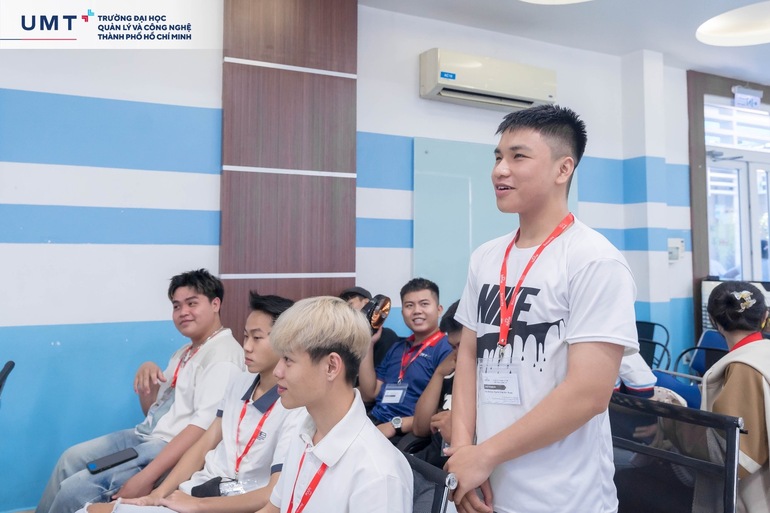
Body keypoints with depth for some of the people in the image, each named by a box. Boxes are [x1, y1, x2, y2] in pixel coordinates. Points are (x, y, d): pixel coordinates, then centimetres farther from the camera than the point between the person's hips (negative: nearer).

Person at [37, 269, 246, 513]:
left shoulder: (223, 356, -16)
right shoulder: (184, 352, 15)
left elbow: (204, 427, -25)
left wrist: (146, 477, -29)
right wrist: (146, 374, -1)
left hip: (174, 448, -9)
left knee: (78, 488, -15)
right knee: (71, 459, 8)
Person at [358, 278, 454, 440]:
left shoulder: (446, 350, -6)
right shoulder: (397, 348, 19)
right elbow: (369, 393, 15)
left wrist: (396, 424, -19)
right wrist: (367, 343, 10)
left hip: (407, 435, -7)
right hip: (373, 423, 7)